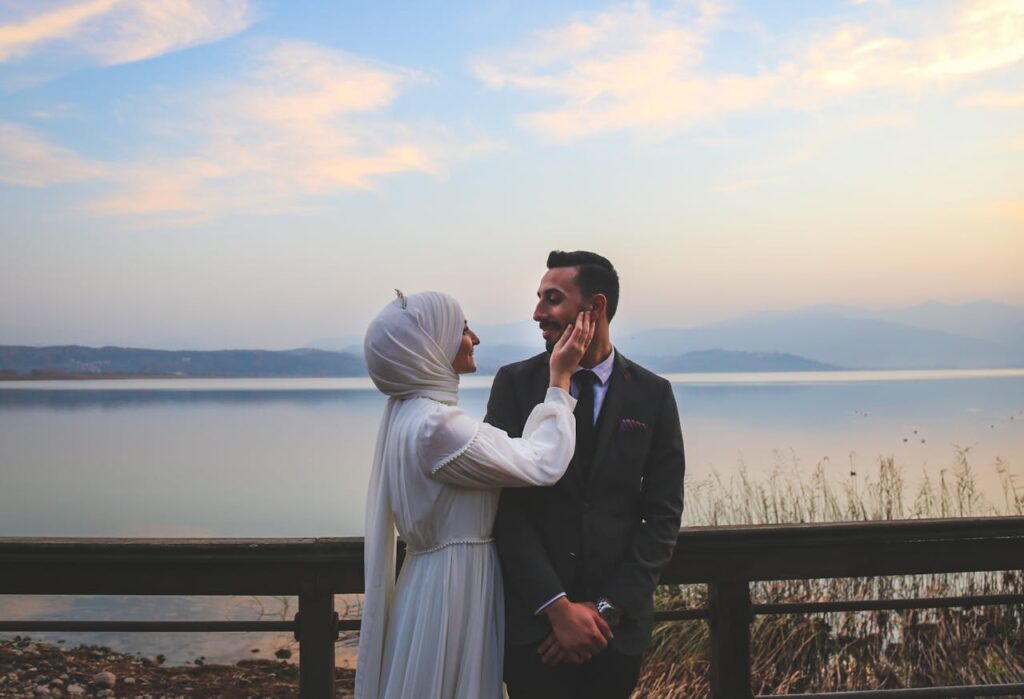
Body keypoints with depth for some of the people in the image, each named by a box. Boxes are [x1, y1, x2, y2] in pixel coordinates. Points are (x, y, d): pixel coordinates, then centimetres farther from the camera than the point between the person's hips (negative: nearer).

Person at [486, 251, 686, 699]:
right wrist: (558, 607, -13)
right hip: (533, 620, -1)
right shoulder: (515, 383, -2)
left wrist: (607, 608, -9)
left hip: (617, 624, 1)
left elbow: (663, 514, -1)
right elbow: (506, 506, -7)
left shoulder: (652, 395, 0)